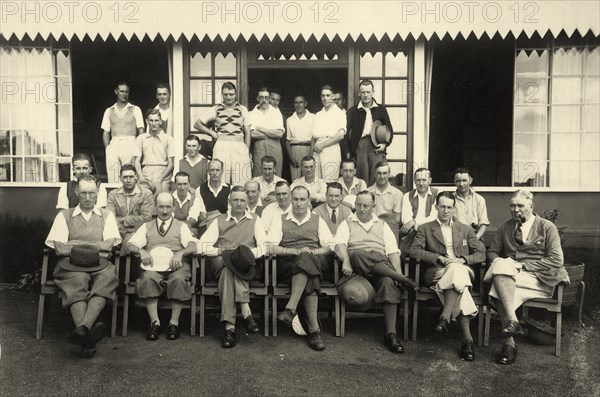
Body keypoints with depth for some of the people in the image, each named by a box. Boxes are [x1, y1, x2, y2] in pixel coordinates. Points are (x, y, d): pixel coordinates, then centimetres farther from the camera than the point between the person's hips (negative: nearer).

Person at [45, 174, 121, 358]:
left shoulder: (106, 215, 22)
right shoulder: (64, 216, 23)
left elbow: (110, 244, 5)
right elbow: (58, 247, 7)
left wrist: (75, 245, -3)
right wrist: (94, 248, -5)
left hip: (100, 265, 0)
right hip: (72, 266, 0)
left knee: (107, 278, -35)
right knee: (76, 286, -34)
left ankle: (82, 328, -51)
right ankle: (88, 337, -50)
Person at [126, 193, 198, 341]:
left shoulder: (181, 226, 18)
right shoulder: (146, 226, 23)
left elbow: (193, 245, 1)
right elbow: (129, 245, 10)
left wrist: (180, 253, -19)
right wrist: (140, 251, -12)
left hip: (176, 265, -1)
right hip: (153, 265, 1)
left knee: (179, 279, -34)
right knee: (147, 278, -33)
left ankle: (174, 322, -25)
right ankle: (154, 322, -27)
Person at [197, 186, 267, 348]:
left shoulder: (255, 220, 18)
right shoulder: (219, 221, 21)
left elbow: (264, 247, 3)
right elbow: (202, 246, 6)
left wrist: (247, 253, -15)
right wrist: (221, 251, -11)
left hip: (246, 266, 0)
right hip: (218, 264, 1)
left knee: (228, 271, -35)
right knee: (229, 263, -36)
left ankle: (229, 326, -37)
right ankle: (246, 313, -39)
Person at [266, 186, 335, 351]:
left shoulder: (318, 221, 20)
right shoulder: (280, 220, 16)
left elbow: (331, 247, 8)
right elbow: (271, 247, 1)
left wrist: (313, 251, -12)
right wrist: (296, 251, -12)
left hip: (315, 261, 1)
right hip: (287, 264, -1)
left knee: (306, 260, -36)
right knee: (310, 280, -34)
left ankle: (290, 309, -40)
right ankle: (314, 329, -36)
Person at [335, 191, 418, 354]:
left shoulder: (383, 225, 23)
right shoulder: (347, 223, 18)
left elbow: (393, 252, 11)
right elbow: (340, 245, -1)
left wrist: (398, 272, -7)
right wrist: (346, 260, -22)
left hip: (382, 266, 1)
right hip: (356, 265, -1)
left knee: (389, 281, -33)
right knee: (359, 254, -37)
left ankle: (391, 333, -31)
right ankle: (403, 280, -28)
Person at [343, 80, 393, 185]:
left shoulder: (381, 109, 13)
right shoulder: (352, 111, 10)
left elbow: (389, 129, 17)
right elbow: (346, 133, 6)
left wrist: (385, 143, 0)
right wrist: (347, 152, -2)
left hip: (377, 147, 1)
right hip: (359, 146, 0)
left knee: (377, 179, -4)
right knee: (362, 179, -2)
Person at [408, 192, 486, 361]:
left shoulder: (465, 229, 23)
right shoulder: (425, 229, 16)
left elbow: (481, 254, 14)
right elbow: (414, 251, 0)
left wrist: (463, 260, -6)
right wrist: (439, 258, -11)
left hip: (463, 270, 2)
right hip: (435, 273, -2)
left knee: (456, 269, -36)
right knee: (458, 279, -36)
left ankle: (445, 318, -41)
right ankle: (467, 339, -40)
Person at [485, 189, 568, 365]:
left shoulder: (547, 227, 6)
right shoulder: (505, 227, 18)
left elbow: (556, 260, -3)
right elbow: (492, 251, 20)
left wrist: (523, 265, -12)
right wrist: (497, 260, -6)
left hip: (537, 279, -4)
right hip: (508, 273, 4)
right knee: (501, 267, -32)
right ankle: (512, 321, -34)